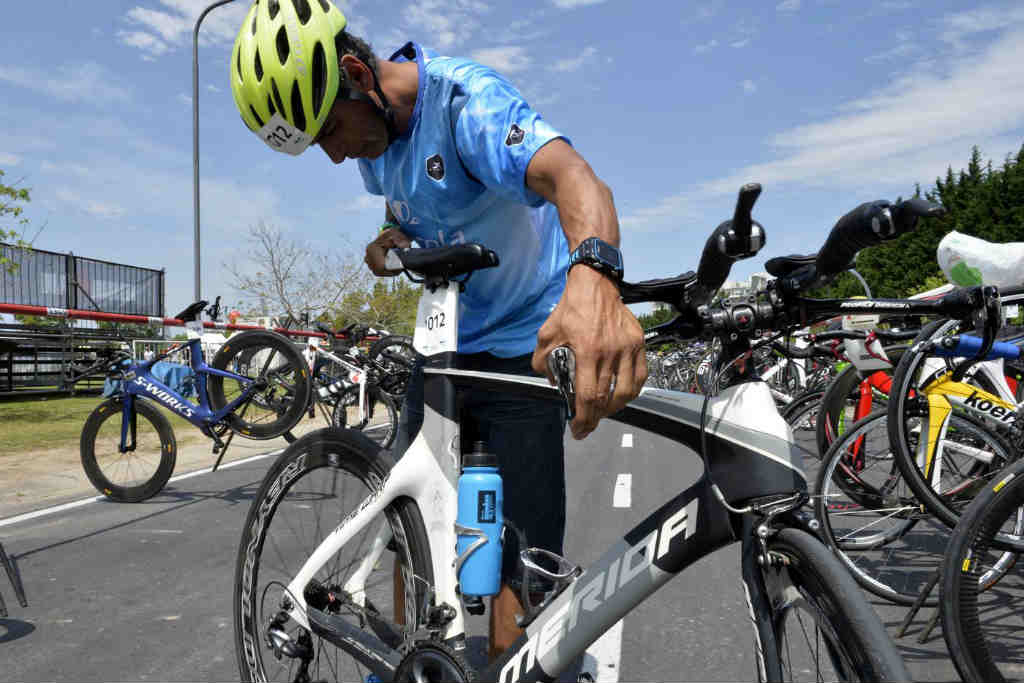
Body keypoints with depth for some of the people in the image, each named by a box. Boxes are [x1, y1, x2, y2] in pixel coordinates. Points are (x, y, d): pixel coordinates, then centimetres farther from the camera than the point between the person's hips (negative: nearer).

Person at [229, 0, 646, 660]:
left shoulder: (464, 99, -23)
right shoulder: (373, 136, 2)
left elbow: (568, 174, -42)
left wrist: (593, 274, -64)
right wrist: (388, 240, -3)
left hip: (525, 347, -7)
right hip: (445, 344, 8)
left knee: (519, 558, -7)